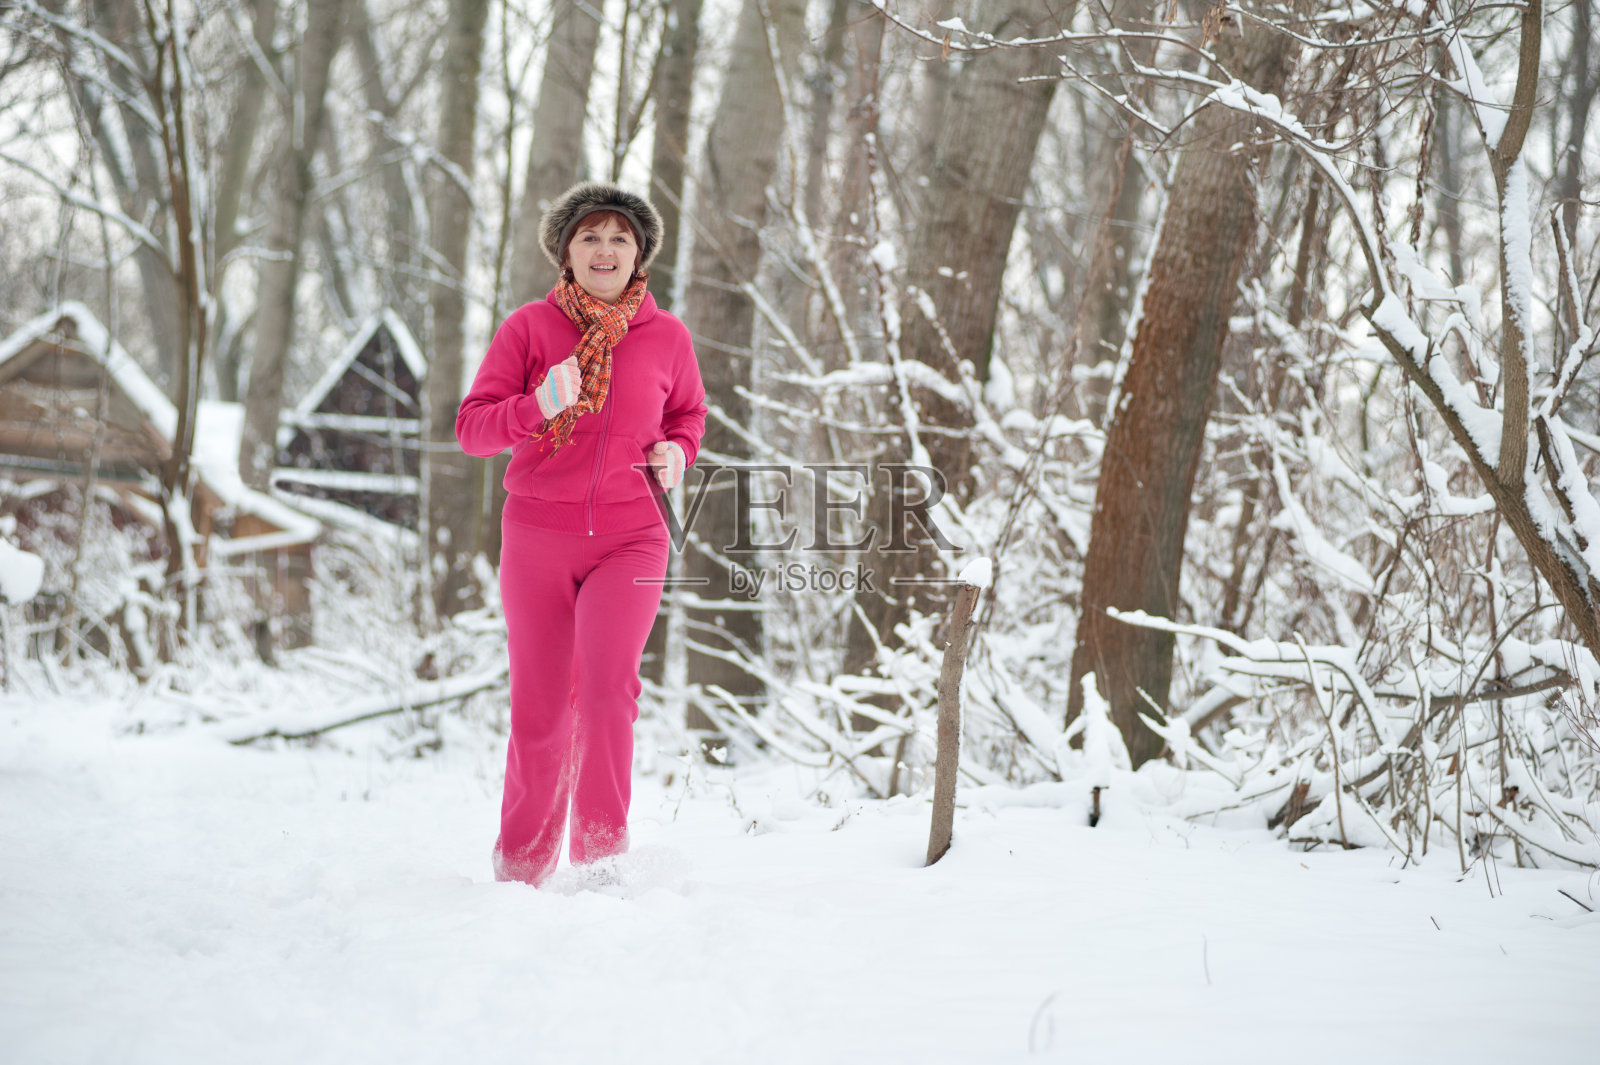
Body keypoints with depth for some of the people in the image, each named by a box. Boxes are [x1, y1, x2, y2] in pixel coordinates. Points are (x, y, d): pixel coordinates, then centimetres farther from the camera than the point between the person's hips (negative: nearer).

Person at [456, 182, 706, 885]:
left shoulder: (666, 336, 4)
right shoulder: (529, 327, -1)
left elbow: (689, 414, 22)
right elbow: (472, 427, -4)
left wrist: (676, 451, 0)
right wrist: (538, 407, -22)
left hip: (630, 538, 0)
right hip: (538, 536, 0)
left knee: (608, 683, -20)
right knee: (539, 706, 4)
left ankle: (600, 854, -10)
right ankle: (521, 865, 23)